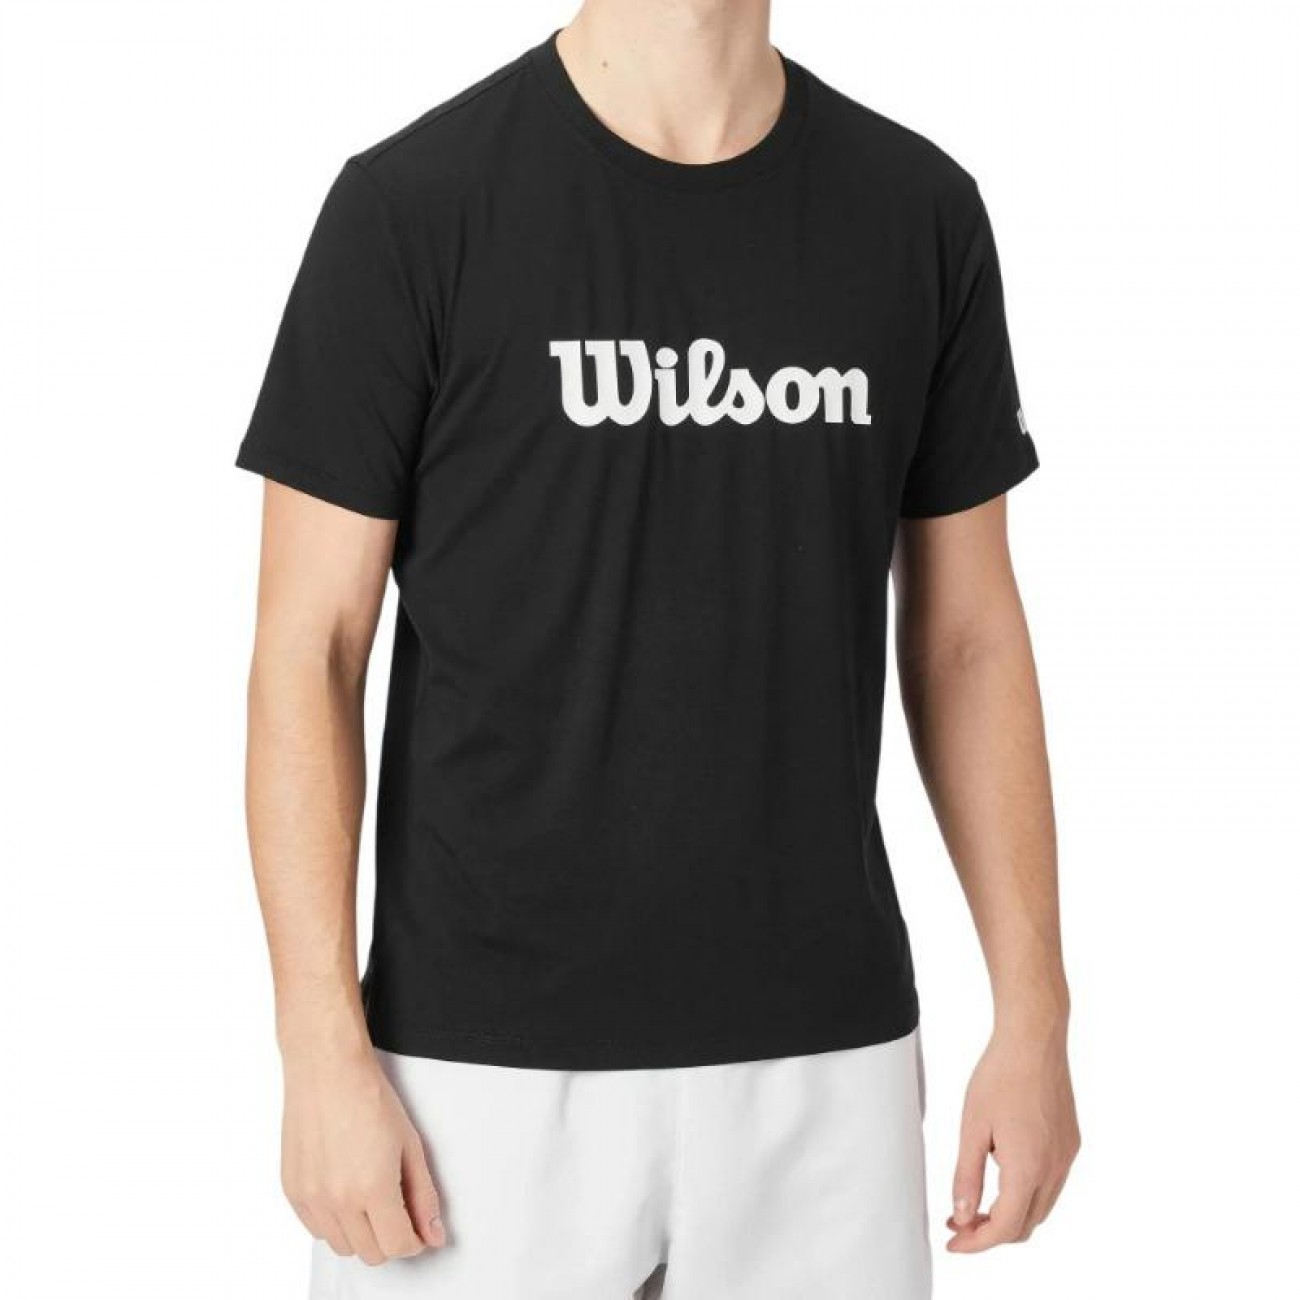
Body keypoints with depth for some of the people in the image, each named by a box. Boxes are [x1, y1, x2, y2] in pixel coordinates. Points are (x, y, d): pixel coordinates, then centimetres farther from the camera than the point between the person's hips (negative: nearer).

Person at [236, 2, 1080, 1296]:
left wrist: (1033, 1016, 4)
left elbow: (966, 635, 8)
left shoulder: (919, 211, 2)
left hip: (820, 1057, 3)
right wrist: (325, 1056, -11)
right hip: (491, 1060, -3)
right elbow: (307, 652, -6)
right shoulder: (411, 205, -8)